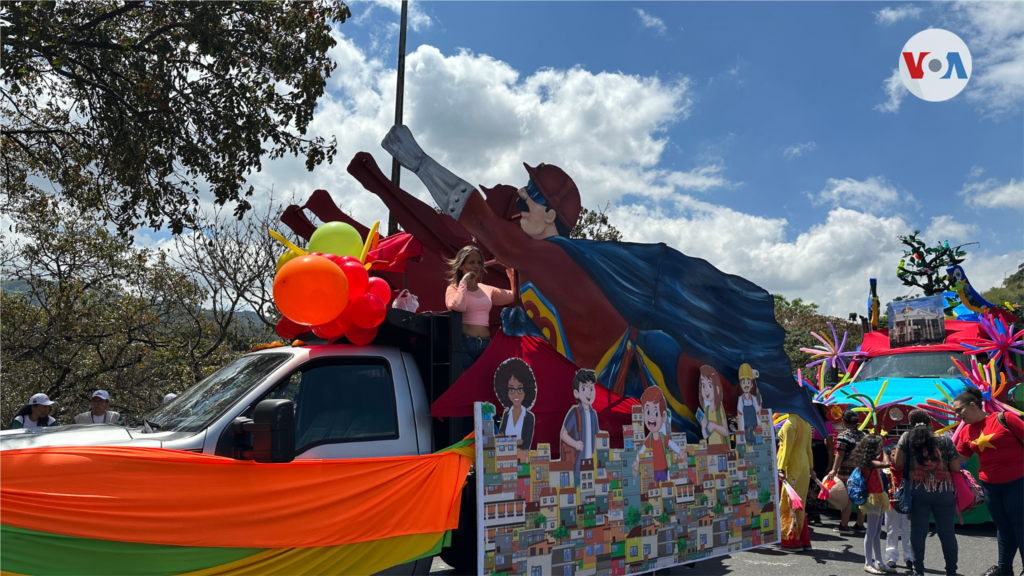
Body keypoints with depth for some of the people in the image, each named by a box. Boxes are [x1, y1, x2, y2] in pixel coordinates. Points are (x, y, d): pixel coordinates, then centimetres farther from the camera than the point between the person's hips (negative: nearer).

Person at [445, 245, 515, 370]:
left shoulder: (487, 290, 15)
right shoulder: (453, 289, 1)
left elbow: (515, 296, 22)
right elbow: (458, 307, -21)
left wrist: (511, 273, 13)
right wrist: (464, 282, -8)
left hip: (485, 345, 5)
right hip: (464, 344, -5)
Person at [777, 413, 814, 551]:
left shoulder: (790, 422, -16)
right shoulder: (806, 423, 8)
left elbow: (787, 448, -20)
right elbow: (808, 448, 15)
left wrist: (781, 468, -20)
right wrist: (810, 467, 22)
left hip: (791, 467, -8)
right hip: (803, 466, 8)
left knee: (789, 504, 1)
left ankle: (793, 541, 5)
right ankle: (804, 541, 18)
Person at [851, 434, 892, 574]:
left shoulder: (872, 461, 9)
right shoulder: (870, 462, -20)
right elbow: (886, 464, -32)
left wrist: (882, 452, 7)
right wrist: (883, 451, -19)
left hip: (878, 498, 10)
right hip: (873, 498, -10)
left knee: (877, 532, 15)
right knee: (871, 532, -4)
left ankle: (878, 562, 22)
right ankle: (868, 564, 2)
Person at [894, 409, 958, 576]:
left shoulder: (907, 437, 0)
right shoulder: (945, 441, 0)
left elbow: (898, 462, -1)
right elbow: (956, 468, -2)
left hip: (917, 491, 0)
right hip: (943, 491, 0)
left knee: (918, 530, 5)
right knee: (947, 532, 8)